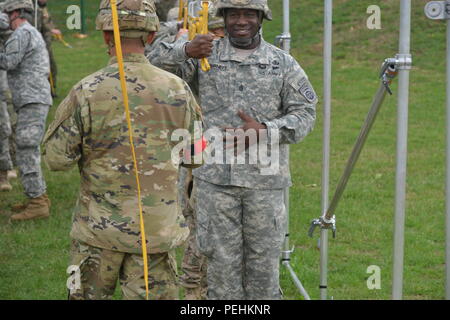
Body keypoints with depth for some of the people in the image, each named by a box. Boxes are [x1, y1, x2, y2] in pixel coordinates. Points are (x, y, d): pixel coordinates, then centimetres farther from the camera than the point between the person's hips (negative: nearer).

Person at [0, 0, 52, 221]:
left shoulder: (22, 33, -9)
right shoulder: (35, 34, 22)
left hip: (32, 101, -10)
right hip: (35, 101, 10)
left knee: (26, 153, -12)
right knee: (29, 151, 15)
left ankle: (37, 205, -13)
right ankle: (39, 197, 18)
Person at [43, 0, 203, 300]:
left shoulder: (87, 92, -15)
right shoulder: (177, 90, -7)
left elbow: (57, 158, -8)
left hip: (100, 226, -1)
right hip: (158, 228, 1)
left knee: (90, 295, 16)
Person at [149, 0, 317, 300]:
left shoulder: (283, 62, 4)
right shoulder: (204, 56, 4)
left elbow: (304, 113, 1)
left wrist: (263, 132, -15)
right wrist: (184, 52, -27)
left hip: (265, 178, 0)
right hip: (215, 177, 0)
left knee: (263, 258, 7)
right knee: (222, 259, 5)